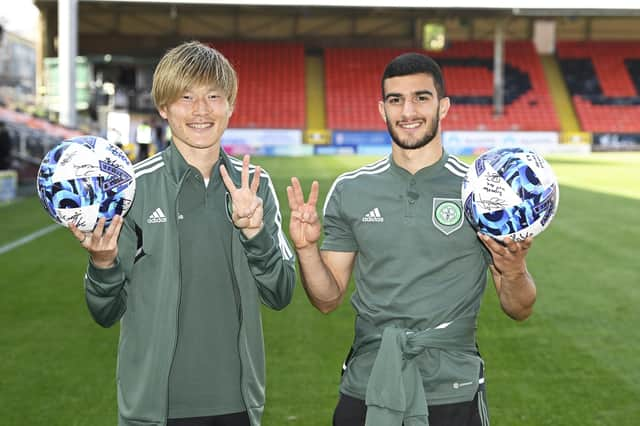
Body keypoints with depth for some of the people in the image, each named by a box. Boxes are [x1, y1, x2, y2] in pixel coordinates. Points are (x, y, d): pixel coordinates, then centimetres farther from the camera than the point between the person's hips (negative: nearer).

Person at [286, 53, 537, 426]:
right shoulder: (350, 191, 2)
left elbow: (520, 310, -1)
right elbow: (328, 299, 5)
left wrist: (514, 271, -22)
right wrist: (306, 249, -12)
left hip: (453, 394, -2)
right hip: (365, 392, 2)